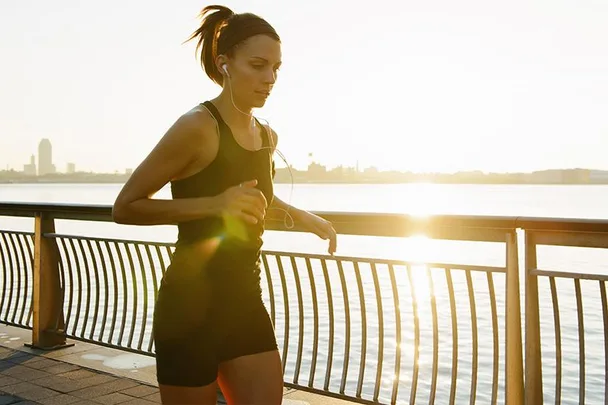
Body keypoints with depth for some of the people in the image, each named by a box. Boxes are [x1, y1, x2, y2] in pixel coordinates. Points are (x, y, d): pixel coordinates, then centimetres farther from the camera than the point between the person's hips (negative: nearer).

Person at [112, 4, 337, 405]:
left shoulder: (268, 137, 8)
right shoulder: (197, 126, -15)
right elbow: (125, 207, -14)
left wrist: (299, 215, 11)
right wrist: (213, 205, -24)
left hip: (246, 301, 7)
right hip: (191, 306, -6)